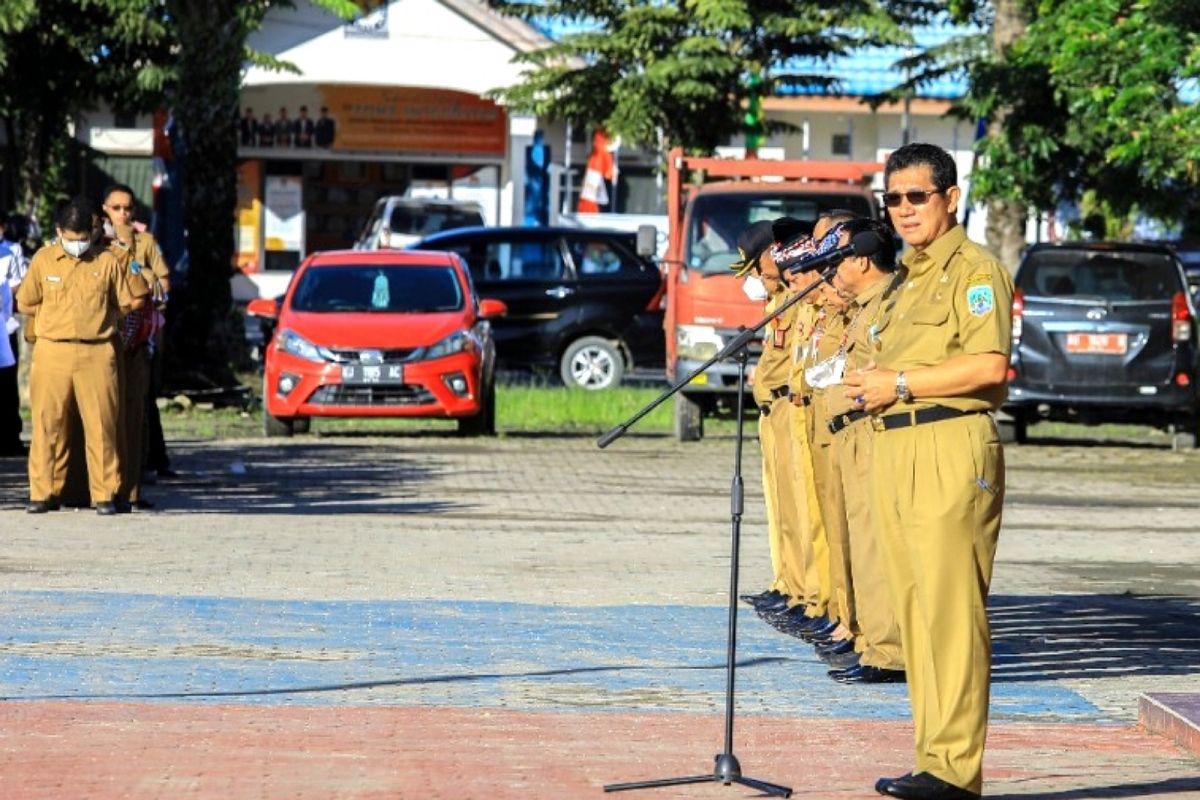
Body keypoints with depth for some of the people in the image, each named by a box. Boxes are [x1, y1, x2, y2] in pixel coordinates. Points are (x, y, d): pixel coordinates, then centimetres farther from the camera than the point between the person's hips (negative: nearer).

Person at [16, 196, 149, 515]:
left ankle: (104, 494, 5)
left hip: (96, 354, -1)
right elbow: (25, 304, 14)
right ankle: (41, 493, 5)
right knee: (46, 425, 0)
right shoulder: (43, 259, 7)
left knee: (101, 425, -2)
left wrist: (102, 317, 7)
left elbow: (134, 301, 12)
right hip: (52, 353, 1)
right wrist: (56, 312, 8)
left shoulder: (107, 261, 5)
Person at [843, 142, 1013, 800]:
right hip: (893, 451, 9)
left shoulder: (974, 269, -5)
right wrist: (870, 387, 14)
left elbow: (989, 364, -17)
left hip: (951, 450, -9)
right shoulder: (910, 280, 23)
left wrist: (899, 384, -13)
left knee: (950, 608, -11)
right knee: (914, 609, 8)